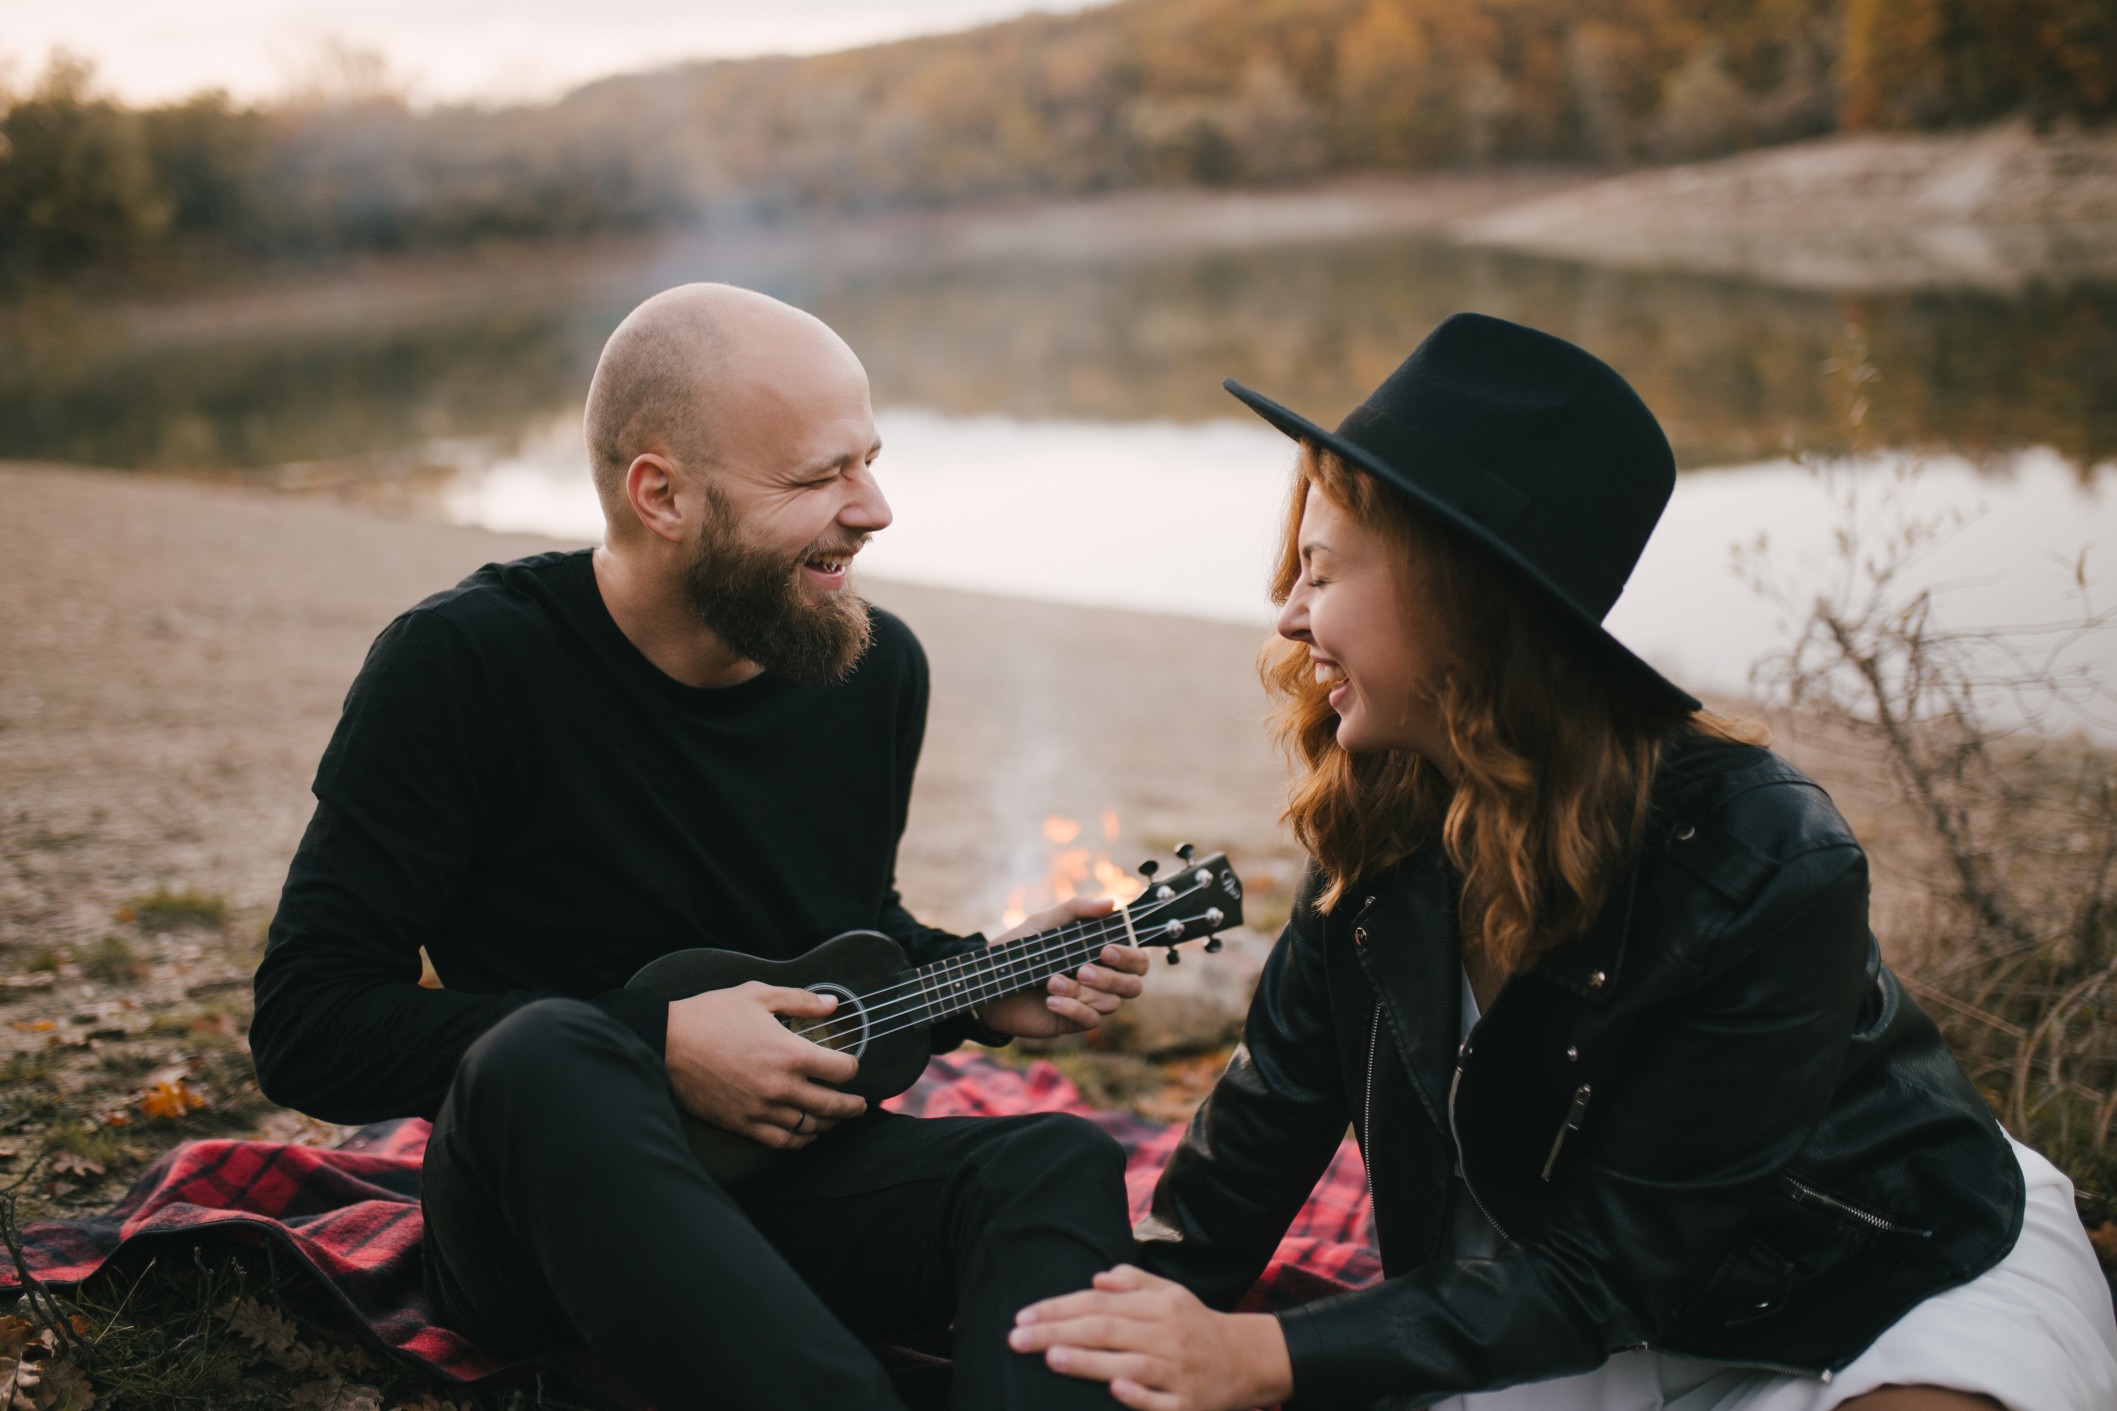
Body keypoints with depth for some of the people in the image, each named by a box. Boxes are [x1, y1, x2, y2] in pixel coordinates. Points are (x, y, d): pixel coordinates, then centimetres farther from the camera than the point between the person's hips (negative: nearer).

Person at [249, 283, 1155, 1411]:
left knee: (1060, 1164, -24)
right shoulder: (465, 663, -13)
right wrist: (656, 1048, -20)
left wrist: (981, 987, -1)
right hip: (536, 1201, -4)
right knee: (550, 1057, -37)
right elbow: (305, 1023, -15)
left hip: (788, 1172, 4)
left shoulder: (875, 667, 3)